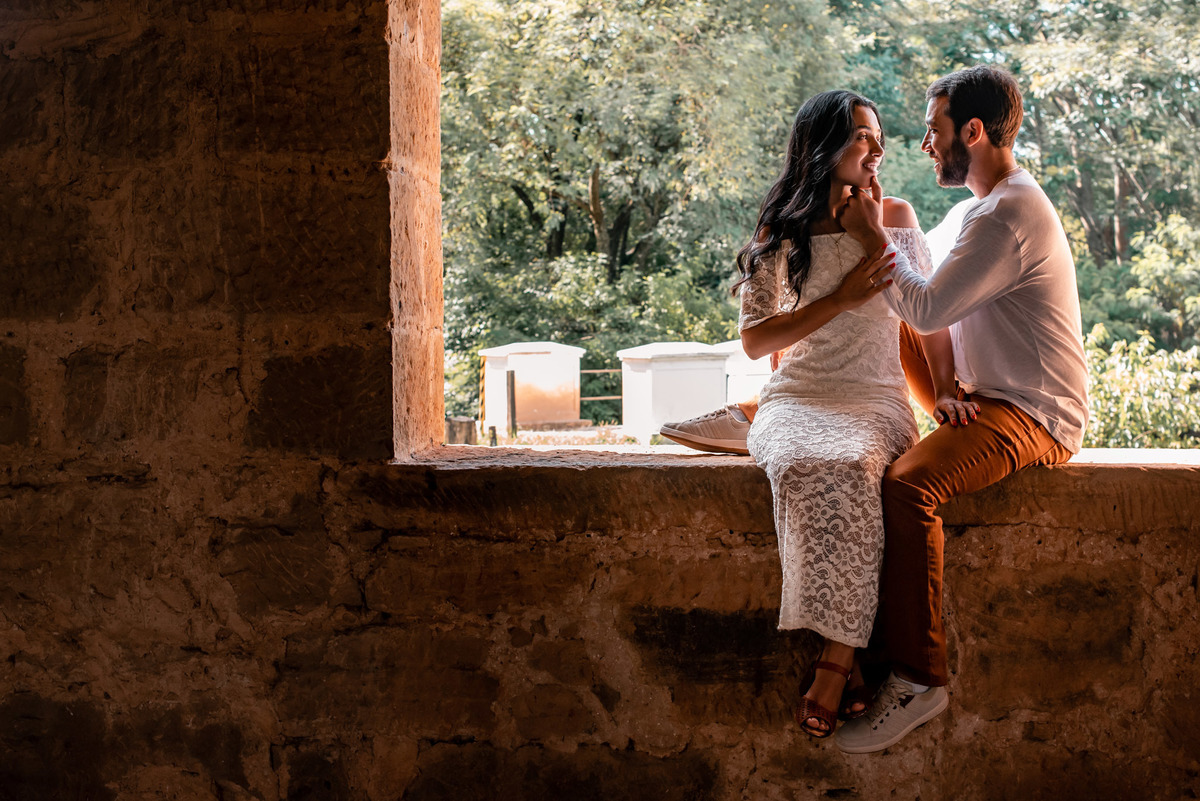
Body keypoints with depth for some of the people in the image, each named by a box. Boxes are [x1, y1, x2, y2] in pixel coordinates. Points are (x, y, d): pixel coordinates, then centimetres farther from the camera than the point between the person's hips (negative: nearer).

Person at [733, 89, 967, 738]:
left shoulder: (895, 217, 13)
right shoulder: (779, 233, 7)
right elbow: (753, 340, 1)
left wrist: (947, 390, 3)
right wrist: (841, 299, -8)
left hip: (876, 399, 0)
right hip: (797, 398, 0)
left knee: (850, 467, -36)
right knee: (805, 469, -36)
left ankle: (833, 661, -32)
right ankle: (846, 656, -31)